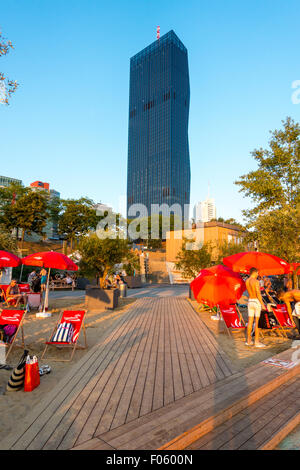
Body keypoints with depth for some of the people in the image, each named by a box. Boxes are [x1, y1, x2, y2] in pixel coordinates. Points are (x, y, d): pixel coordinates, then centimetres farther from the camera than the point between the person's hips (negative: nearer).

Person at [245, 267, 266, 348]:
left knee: (250, 322, 10)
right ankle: (257, 342, 3)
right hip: (257, 302, -7)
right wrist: (262, 304, -14)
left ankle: (249, 340, 15)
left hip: (250, 302, 7)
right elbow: (258, 294, -20)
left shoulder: (246, 281, 9)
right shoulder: (256, 281, -15)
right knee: (258, 322, -1)